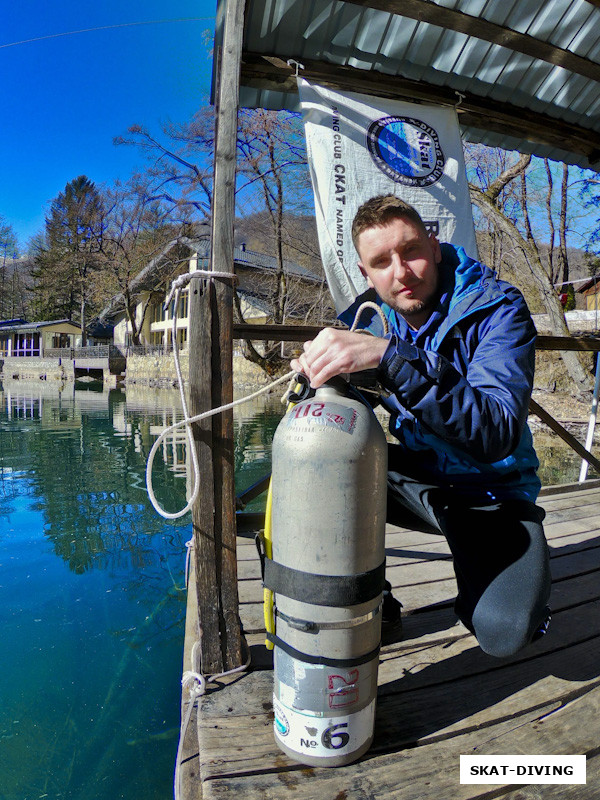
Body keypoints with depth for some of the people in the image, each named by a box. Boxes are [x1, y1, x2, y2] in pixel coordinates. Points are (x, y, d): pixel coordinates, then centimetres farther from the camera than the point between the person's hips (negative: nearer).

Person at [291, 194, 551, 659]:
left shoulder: (497, 308, -19)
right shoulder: (369, 316, -4)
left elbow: (497, 433, -34)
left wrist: (392, 357, -45)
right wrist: (317, 372, -23)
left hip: (489, 496, -4)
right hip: (410, 477, 4)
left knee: (504, 632, -26)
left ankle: (482, 587, 12)